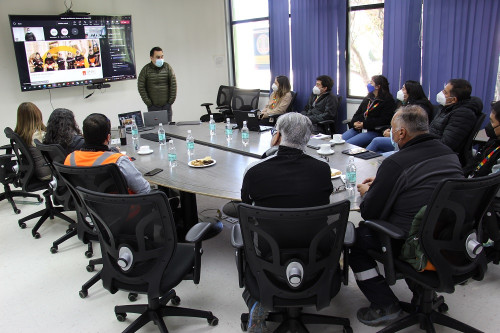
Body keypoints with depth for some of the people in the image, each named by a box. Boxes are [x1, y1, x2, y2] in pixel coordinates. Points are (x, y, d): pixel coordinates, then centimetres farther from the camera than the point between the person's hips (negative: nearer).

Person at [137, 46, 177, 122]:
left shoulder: (167, 67, 1)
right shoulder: (146, 70, -3)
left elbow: (173, 85, 1)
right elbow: (141, 87, -2)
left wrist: (171, 101, -3)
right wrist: (148, 103, -6)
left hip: (166, 105, 1)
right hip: (153, 106, -1)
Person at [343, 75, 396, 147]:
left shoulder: (388, 101, -2)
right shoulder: (368, 98, 21)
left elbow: (384, 121, -12)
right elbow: (358, 113, 18)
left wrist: (364, 124, -18)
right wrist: (354, 123, -6)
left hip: (374, 131, -7)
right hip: (358, 128, 7)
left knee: (348, 144, -26)